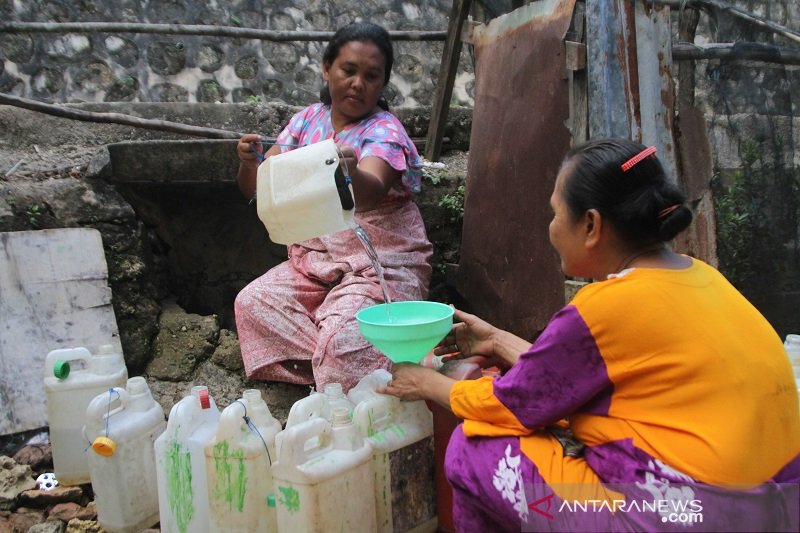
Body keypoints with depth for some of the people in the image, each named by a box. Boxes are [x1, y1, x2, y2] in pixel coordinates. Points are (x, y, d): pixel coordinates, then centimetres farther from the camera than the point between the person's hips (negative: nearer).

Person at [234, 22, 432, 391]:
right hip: (315, 259, 6)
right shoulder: (307, 120, 5)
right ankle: (326, 369, -6)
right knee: (252, 302, -13)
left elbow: (371, 192, -33)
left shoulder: (384, 130, -10)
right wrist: (249, 163, -19)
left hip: (380, 263, -6)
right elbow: (256, 191, 4)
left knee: (343, 334, -29)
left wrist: (352, 174, -56)